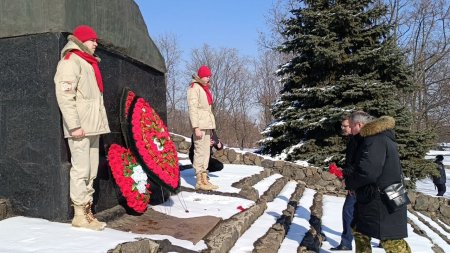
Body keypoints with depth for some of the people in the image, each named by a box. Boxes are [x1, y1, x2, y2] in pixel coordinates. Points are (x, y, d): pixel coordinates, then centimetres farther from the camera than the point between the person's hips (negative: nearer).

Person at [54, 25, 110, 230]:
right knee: (81, 169, -7)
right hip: (80, 127, -9)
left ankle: (87, 211, 16)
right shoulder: (70, 60, -5)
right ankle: (80, 214, 1)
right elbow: (65, 95, -15)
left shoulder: (90, 63, 23)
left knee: (91, 171, 9)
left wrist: (100, 121, 16)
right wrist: (74, 125, -20)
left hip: (93, 126, 9)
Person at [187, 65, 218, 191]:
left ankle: (204, 179, 10)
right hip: (199, 123, -8)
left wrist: (210, 128, 17)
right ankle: (199, 181, -6)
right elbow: (192, 108, -12)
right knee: (200, 151, -9)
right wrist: (196, 127, -20)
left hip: (207, 123, 8)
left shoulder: (205, 88, 21)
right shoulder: (194, 87, -4)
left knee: (206, 152, 6)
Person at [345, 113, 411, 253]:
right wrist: (349, 176, 5)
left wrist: (349, 182, -11)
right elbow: (362, 166, 20)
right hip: (371, 199, 11)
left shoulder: (374, 140, -21)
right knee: (360, 232, 20)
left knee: (392, 242, -2)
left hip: (383, 201, -11)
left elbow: (367, 172, -29)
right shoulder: (374, 137, 13)